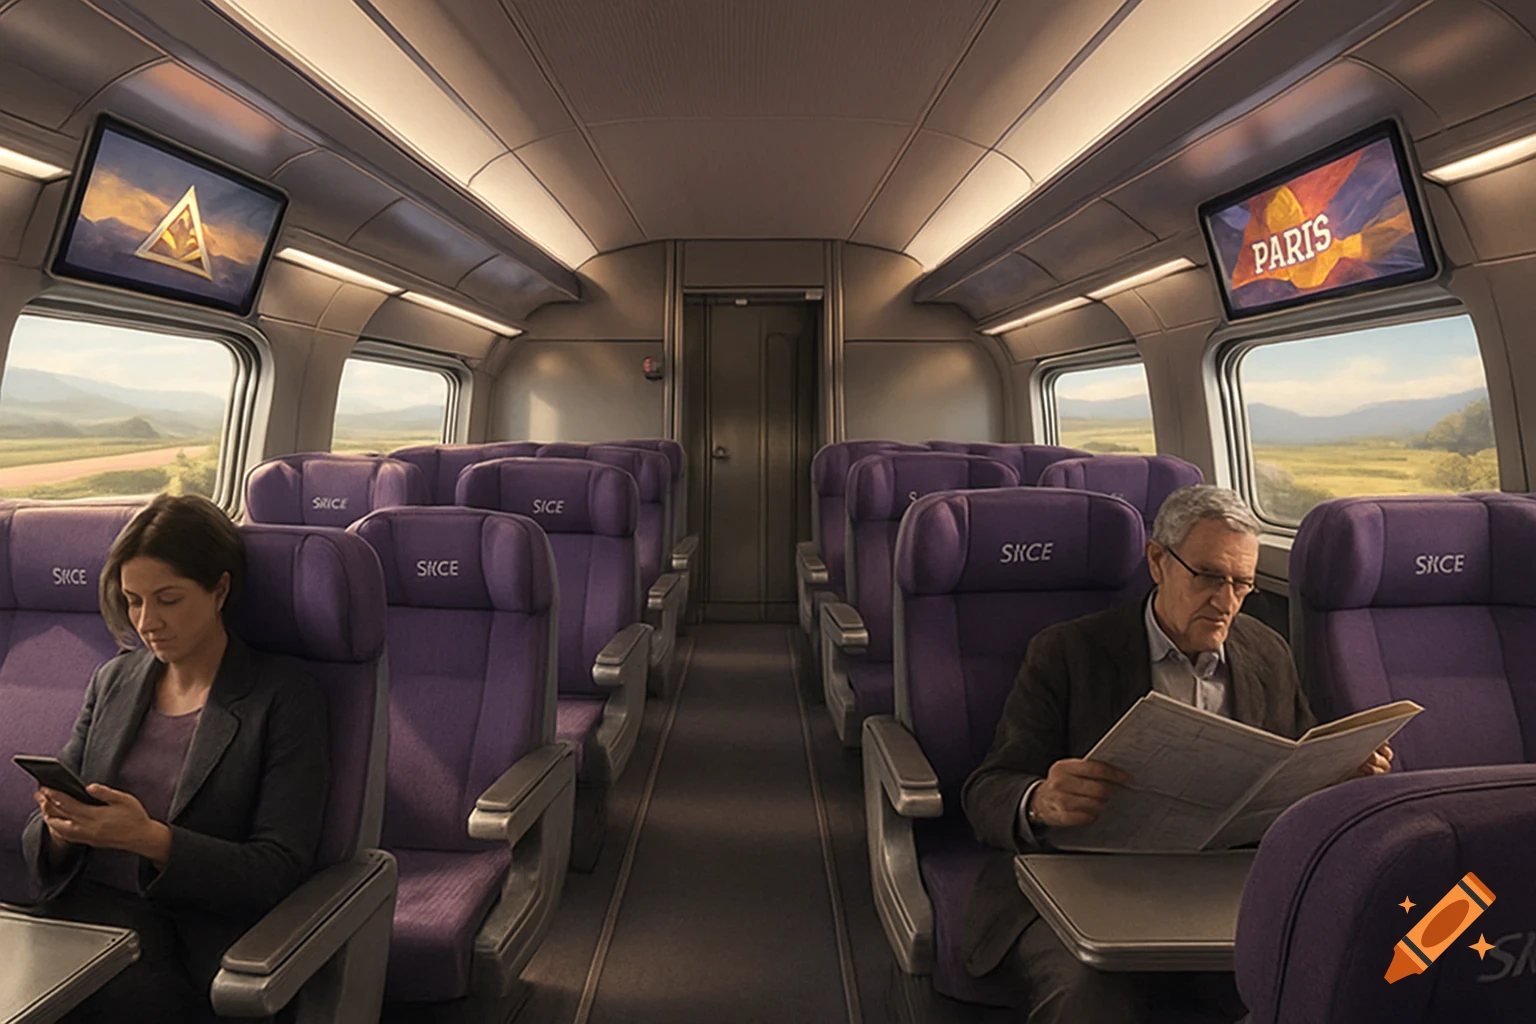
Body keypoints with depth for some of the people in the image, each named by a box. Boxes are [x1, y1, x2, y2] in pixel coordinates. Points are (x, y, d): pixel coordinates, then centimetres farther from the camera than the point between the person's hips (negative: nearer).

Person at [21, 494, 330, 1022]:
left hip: (194, 939, -4)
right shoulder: (113, 680, 12)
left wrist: (150, 839, -21)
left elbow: (280, 868, -10)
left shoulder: (284, 696, -6)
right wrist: (59, 831, -10)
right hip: (82, 911, 4)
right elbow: (39, 838, 14)